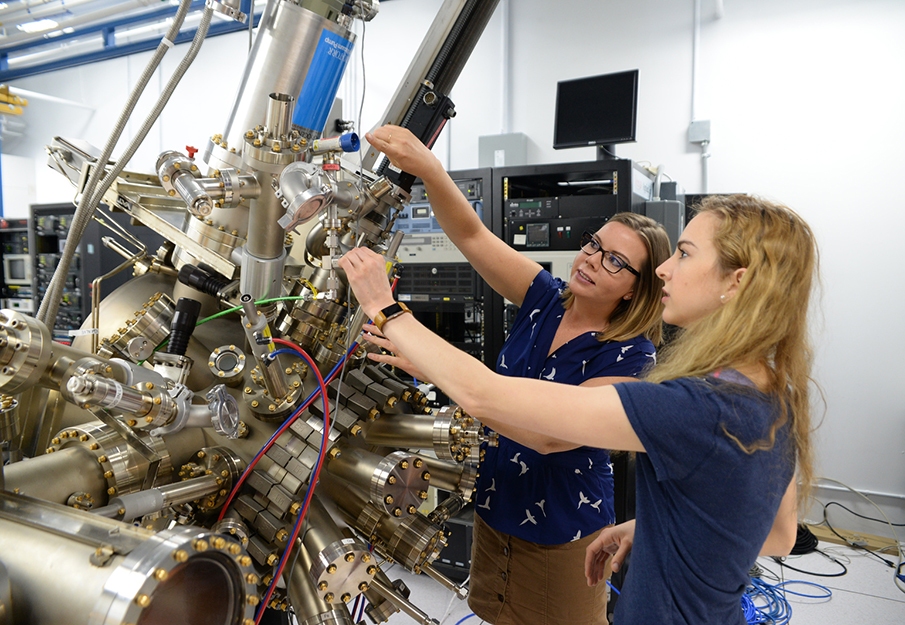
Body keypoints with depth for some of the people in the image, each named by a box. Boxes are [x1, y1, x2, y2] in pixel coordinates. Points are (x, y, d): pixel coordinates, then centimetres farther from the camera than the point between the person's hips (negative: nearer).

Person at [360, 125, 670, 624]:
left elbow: (549, 435, -33)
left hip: (561, 536, -4)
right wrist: (428, 168, -33)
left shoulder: (630, 357, -22)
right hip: (494, 509, 5)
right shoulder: (547, 300, -8)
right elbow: (471, 235, -16)